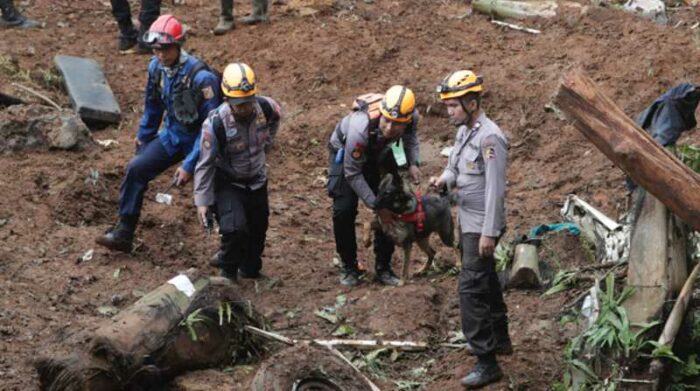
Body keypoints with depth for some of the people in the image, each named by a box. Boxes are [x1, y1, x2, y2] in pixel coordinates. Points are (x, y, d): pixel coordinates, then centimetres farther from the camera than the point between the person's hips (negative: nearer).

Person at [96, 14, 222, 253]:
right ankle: (123, 233, -5)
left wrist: (190, 165, -24)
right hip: (172, 134, 5)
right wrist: (143, 138, 21)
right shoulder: (156, 67, -9)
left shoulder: (201, 77, -29)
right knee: (136, 169, -10)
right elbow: (153, 105, 11)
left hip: (198, 139, -5)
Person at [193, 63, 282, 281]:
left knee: (258, 230, 16)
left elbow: (276, 118, 9)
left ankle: (251, 269, 43)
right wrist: (202, 200, -19)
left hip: (257, 181, 5)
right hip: (228, 183, -5)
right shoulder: (215, 124, -31)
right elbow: (205, 164, -20)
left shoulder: (266, 108, -19)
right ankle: (228, 274, 3)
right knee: (234, 229, -22)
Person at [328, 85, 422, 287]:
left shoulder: (412, 117, -30)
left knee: (390, 207, -3)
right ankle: (349, 267, 7)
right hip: (345, 151, -4)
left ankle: (383, 267, 11)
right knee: (344, 210, -13)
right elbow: (352, 174, -30)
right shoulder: (361, 127, -44)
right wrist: (375, 205, -30)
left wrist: (413, 163, -18)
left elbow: (410, 135, -1)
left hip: (377, 153, 4)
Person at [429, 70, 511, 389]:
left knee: (471, 288, -12)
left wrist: (489, 233, -24)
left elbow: (495, 190, -24)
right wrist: (443, 181, -8)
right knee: (485, 282, 23)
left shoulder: (489, 138, -22)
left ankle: (486, 363, -11)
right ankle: (498, 339, 40)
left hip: (482, 227, -10)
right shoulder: (464, 131, 7)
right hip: (467, 221, 10)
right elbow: (454, 168, 15)